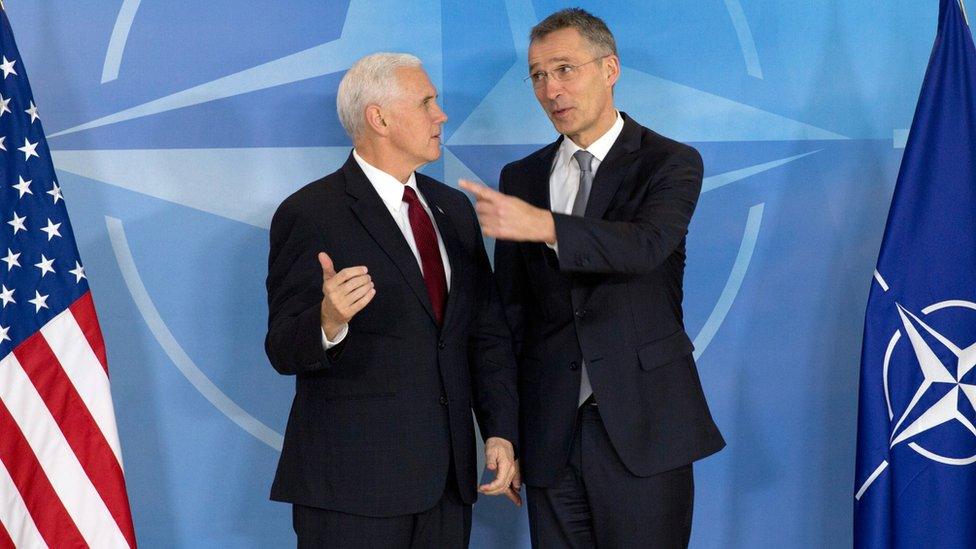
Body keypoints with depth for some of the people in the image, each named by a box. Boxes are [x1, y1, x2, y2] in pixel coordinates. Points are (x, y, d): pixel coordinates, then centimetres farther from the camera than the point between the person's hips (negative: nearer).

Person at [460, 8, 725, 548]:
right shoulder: (520, 177, 12)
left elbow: (645, 245, -21)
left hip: (641, 427, -3)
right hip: (550, 434, 4)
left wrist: (544, 226, -36)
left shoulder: (670, 162, 0)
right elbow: (511, 307, 14)